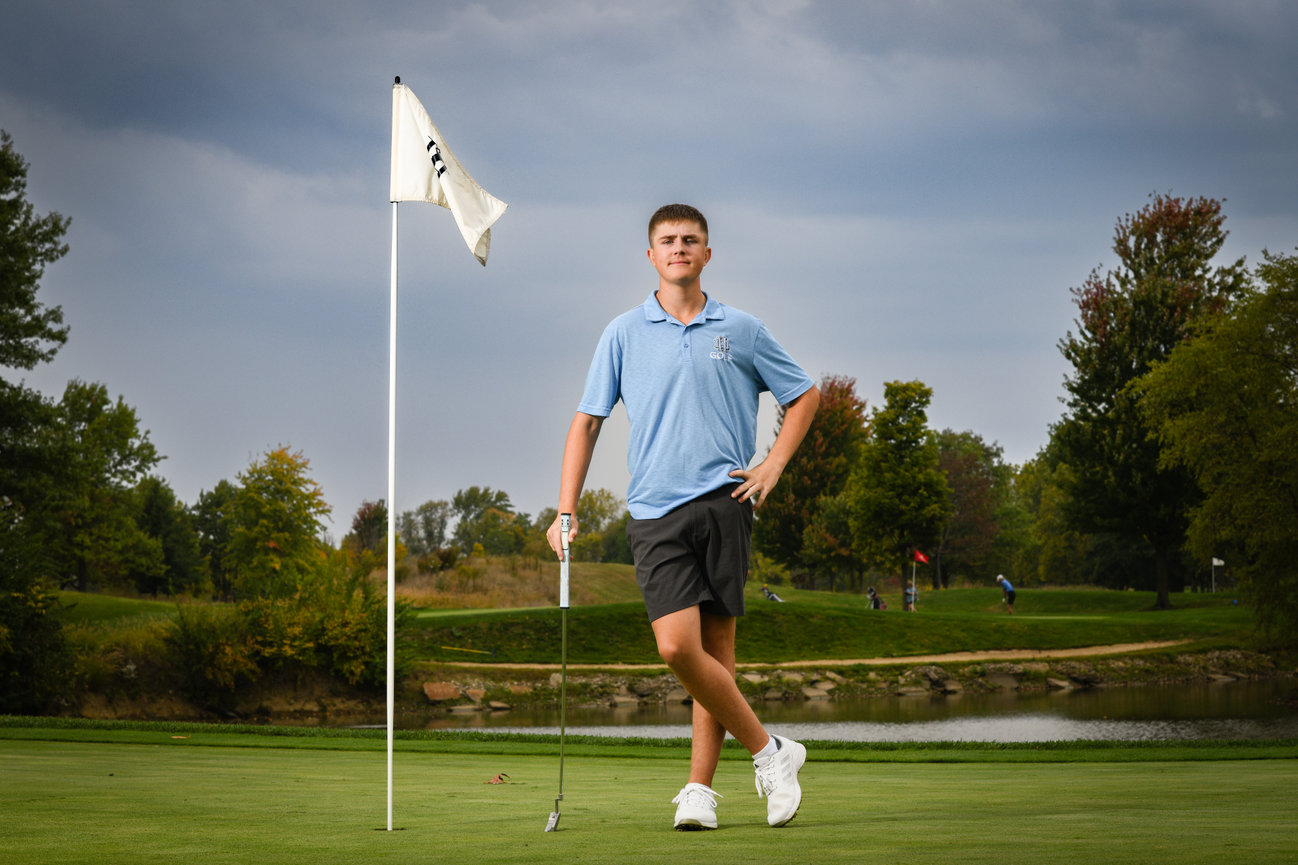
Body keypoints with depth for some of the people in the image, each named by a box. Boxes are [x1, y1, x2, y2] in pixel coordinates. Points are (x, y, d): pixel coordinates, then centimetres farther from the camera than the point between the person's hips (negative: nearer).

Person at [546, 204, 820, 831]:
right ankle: (769, 750, -1)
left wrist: (774, 465, 6)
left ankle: (700, 787, 5)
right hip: (655, 512, 0)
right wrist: (566, 511, 3)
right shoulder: (623, 334, 9)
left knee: (715, 648, -2)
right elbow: (587, 422, 11)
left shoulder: (741, 331, 9)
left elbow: (804, 395, 20)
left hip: (723, 501, 0)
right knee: (677, 645, -14)